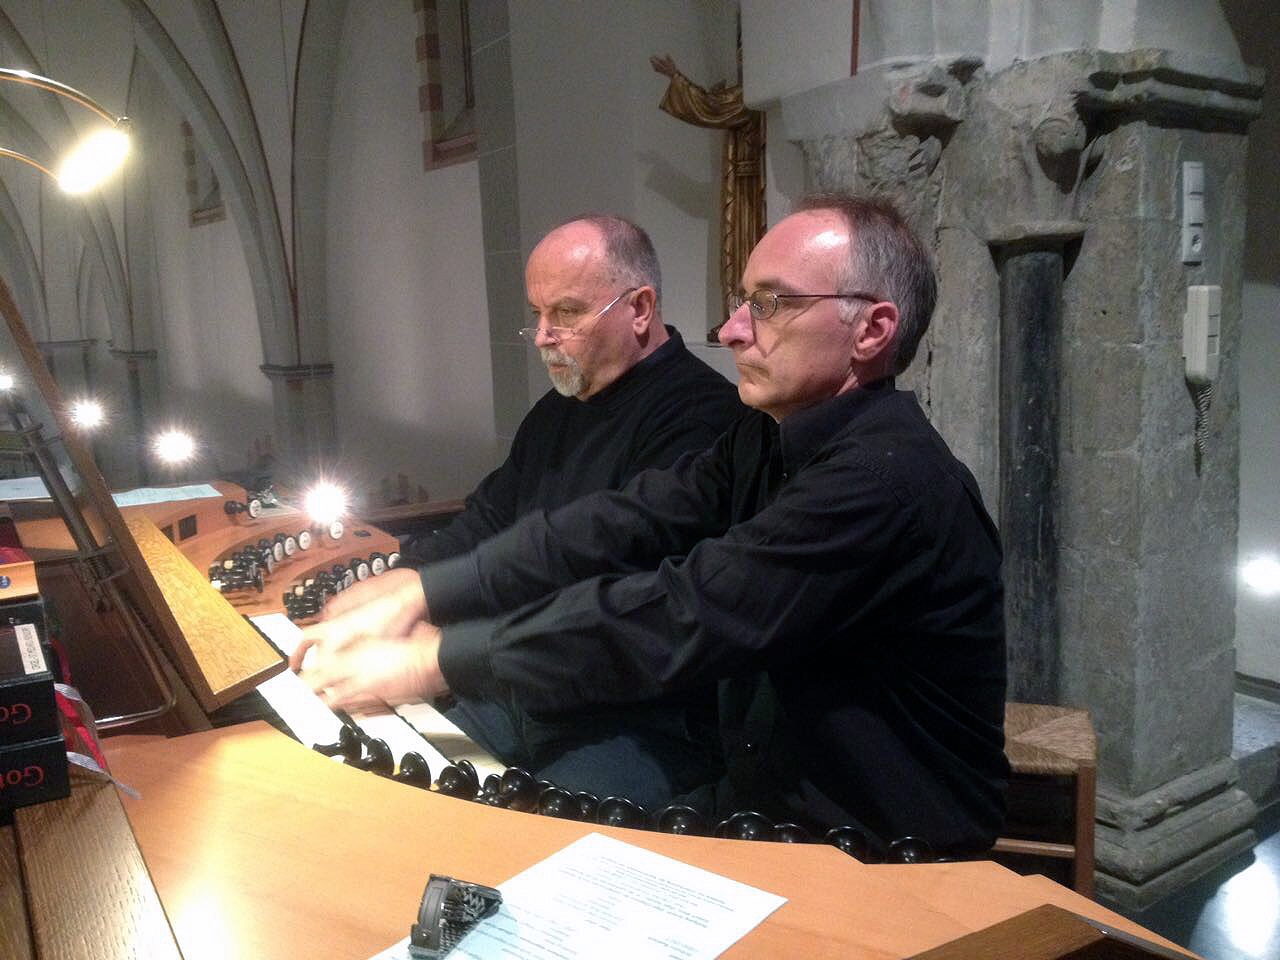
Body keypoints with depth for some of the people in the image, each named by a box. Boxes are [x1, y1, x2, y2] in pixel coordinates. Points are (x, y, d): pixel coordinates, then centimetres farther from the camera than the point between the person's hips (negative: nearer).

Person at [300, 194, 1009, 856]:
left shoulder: (888, 478, -25)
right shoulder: (767, 438, 3)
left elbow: (681, 617, -30)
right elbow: (616, 527, -4)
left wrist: (434, 660, -25)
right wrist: (418, 597, -12)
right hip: (761, 807, 6)